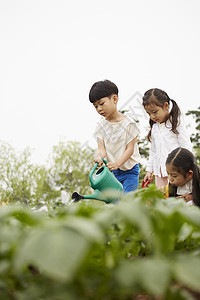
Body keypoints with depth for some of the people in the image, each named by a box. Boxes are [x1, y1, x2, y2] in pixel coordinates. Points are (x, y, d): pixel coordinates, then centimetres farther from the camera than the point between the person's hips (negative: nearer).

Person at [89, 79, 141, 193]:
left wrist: (117, 163, -30)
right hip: (111, 171, 4)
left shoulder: (128, 123, -11)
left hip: (129, 170, -4)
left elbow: (130, 149, -14)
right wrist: (98, 158, -32)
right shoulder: (101, 125, 1)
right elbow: (101, 149, -7)